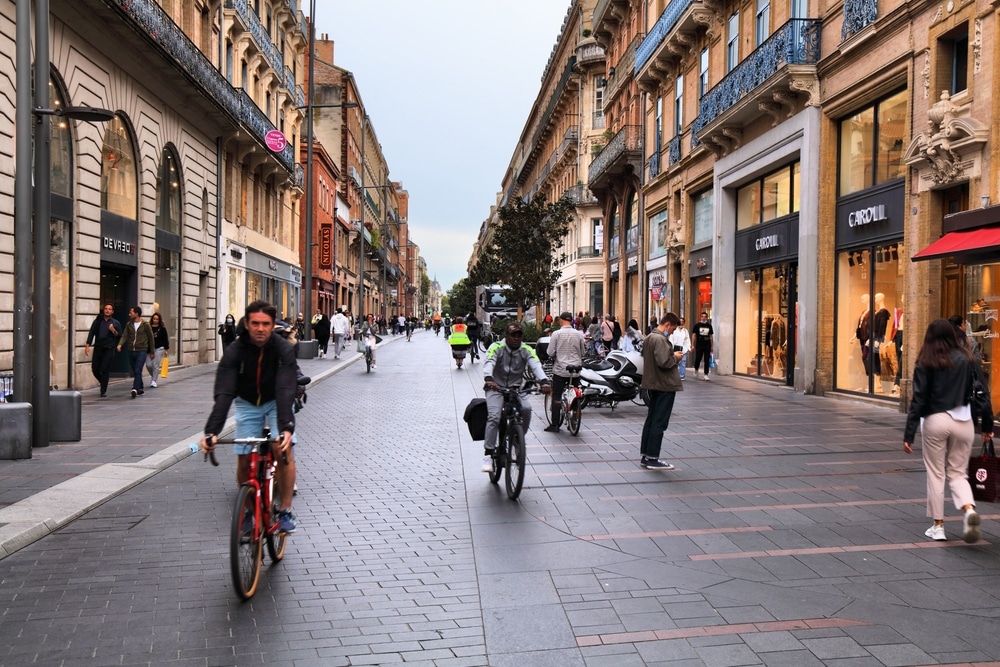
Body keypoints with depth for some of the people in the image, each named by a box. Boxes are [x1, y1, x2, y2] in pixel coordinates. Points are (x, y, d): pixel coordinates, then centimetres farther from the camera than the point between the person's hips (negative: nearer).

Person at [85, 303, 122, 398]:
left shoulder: (116, 323, 5)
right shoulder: (98, 321, 10)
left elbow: (119, 336, 4)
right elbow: (91, 333, 7)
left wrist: (113, 331, -14)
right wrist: (88, 345, -1)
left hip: (109, 349, -3)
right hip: (98, 348, 3)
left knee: (105, 370, -6)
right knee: (95, 369, 3)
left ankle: (103, 391, 0)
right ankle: (103, 383, 29)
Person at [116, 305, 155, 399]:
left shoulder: (145, 325, -3)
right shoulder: (129, 325, 9)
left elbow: (150, 338, 3)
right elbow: (125, 336, 2)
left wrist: (152, 352, 6)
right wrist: (120, 344, -19)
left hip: (141, 351, -5)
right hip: (131, 351, 5)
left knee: (138, 370, -17)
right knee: (135, 372, 12)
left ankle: (135, 389, -22)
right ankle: (141, 389, 25)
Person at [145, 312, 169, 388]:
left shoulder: (162, 329, 1)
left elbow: (165, 339, 4)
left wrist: (166, 349, 1)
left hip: (159, 348, -2)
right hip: (150, 348, 2)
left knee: (156, 365, -4)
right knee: (148, 365, -2)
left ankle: (154, 381, 2)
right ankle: (153, 376, 26)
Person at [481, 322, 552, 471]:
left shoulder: (526, 350, -2)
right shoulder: (496, 347, -9)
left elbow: (536, 365, -19)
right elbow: (489, 363, -28)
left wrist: (544, 381, -40)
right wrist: (488, 379, -51)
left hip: (516, 389, 2)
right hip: (495, 388, -2)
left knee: (527, 409, -26)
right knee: (494, 417, -25)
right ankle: (488, 454, -21)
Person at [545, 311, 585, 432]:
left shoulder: (556, 334, -8)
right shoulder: (579, 334, 2)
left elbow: (550, 352, -8)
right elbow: (582, 353, 10)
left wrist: (553, 357, 13)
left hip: (560, 369, -3)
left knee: (556, 397, 3)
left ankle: (555, 425, 1)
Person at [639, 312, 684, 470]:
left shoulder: (649, 337, 13)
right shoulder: (660, 339, -19)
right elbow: (664, 362, -28)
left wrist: (673, 355, 12)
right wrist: (675, 357, -9)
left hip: (653, 384, 10)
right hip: (665, 386, -10)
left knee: (651, 420, 13)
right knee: (659, 423, -4)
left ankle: (645, 456, 18)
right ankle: (652, 459, 0)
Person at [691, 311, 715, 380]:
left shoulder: (709, 326, 8)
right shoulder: (697, 325, 1)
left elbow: (711, 336, 12)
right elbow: (694, 335, 1)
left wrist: (712, 346, 9)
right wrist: (693, 345, -5)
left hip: (707, 346, 2)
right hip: (699, 346, -2)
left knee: (707, 360, 0)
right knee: (698, 359, 0)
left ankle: (706, 374, 6)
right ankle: (696, 370, 27)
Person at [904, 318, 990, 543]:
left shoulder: (926, 363, -4)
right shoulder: (966, 359, 4)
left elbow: (918, 400, -8)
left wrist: (909, 435, -7)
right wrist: (987, 425, 14)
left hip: (935, 421, -2)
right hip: (963, 421, 3)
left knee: (936, 474, 9)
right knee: (958, 473, 13)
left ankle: (938, 526, 14)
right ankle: (969, 510, -13)